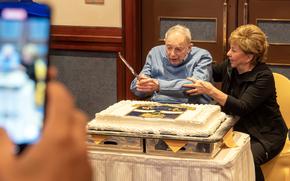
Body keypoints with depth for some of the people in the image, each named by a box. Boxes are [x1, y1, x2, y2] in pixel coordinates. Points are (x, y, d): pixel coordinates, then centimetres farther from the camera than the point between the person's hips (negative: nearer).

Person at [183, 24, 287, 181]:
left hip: (265, 134, -6)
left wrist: (210, 91, -35)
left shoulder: (264, 77, -18)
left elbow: (242, 108, -29)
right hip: (237, 129, 6)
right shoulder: (230, 67, 1)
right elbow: (211, 73, 24)